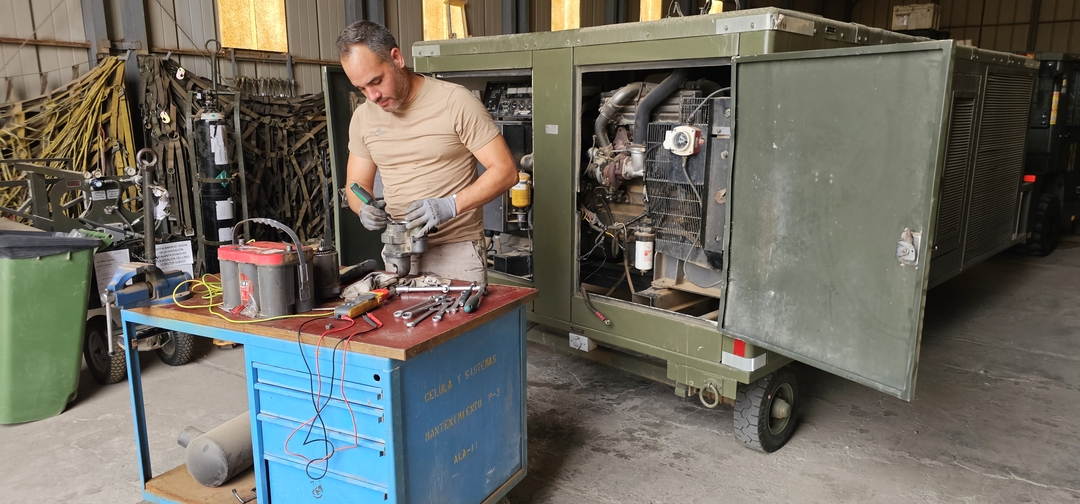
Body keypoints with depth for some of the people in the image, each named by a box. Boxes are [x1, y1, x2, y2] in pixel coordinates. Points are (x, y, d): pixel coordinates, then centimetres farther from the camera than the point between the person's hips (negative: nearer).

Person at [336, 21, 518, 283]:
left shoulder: (456, 101, -11)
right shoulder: (363, 117, 5)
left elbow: (505, 171, -13)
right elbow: (356, 185, 14)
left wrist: (450, 205, -26)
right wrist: (365, 209, -10)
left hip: (456, 250, -4)